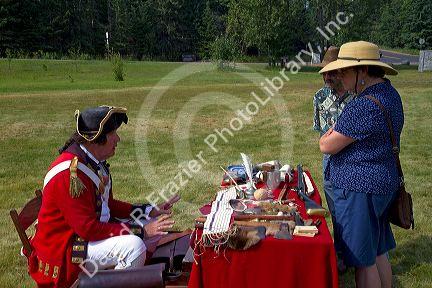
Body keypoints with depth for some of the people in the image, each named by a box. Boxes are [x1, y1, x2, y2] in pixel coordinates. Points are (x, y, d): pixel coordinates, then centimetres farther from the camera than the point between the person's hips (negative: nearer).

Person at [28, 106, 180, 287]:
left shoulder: (95, 161, 2)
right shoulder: (70, 173, -27)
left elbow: (108, 204, 11)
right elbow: (88, 229, -29)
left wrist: (150, 211, 2)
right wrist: (140, 231, -25)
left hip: (88, 230, 10)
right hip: (62, 251, -10)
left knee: (155, 226, 10)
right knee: (133, 246, -30)